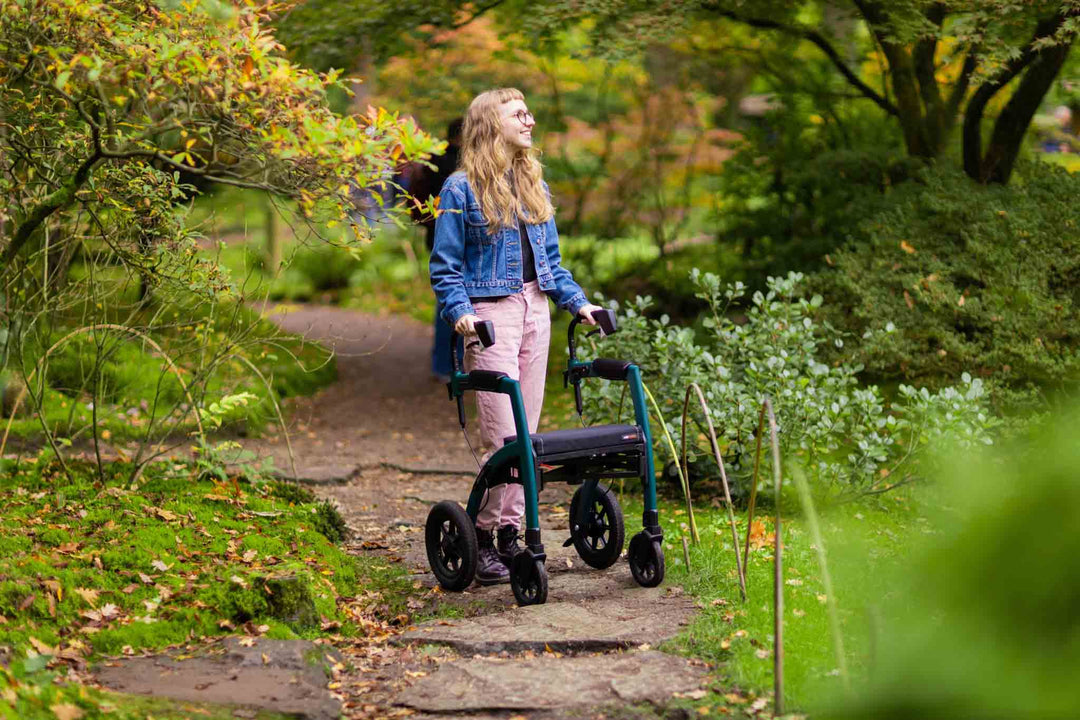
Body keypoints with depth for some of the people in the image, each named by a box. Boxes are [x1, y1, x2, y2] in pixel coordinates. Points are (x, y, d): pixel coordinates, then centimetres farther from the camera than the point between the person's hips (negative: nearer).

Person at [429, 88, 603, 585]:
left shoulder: (535, 185, 16)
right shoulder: (462, 188, -4)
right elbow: (446, 267, -5)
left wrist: (577, 302, 9)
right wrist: (460, 312, -20)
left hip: (535, 311, 7)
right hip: (490, 313, -7)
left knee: (527, 431, 6)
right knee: (502, 435, -11)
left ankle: (510, 531, 13)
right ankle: (481, 537, -1)